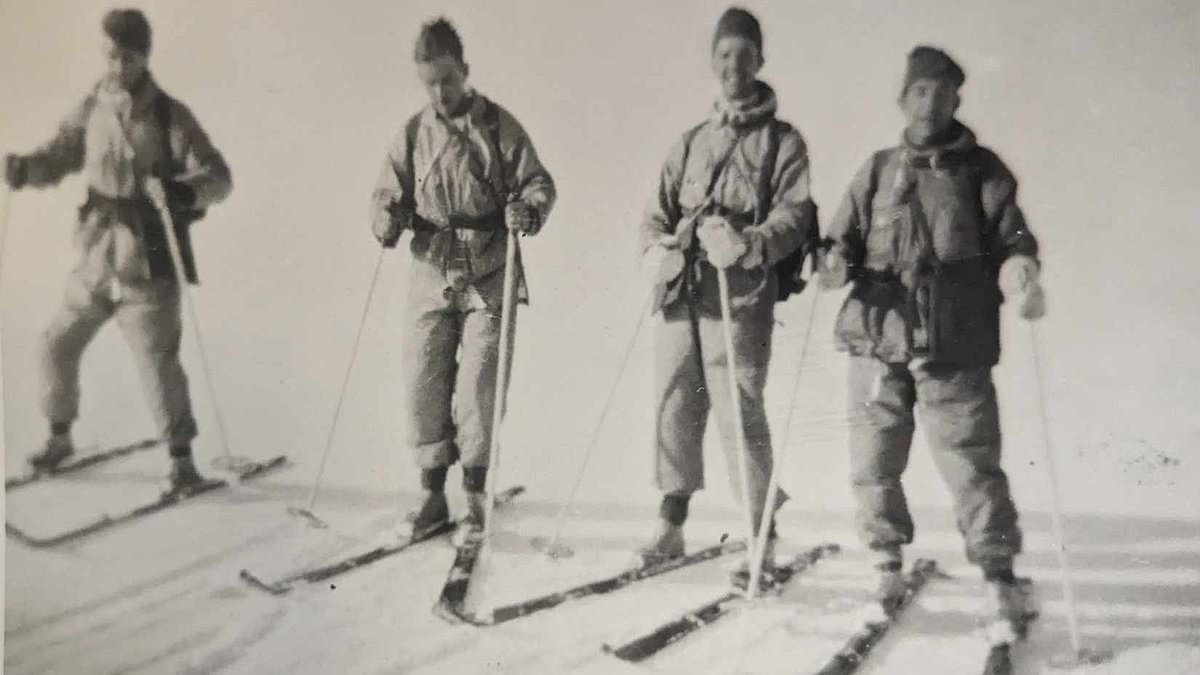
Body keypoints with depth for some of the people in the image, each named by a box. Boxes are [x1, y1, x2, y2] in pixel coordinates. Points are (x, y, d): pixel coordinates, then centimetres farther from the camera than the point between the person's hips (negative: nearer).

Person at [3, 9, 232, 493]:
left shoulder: (169, 116, -9)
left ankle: (181, 458, 10)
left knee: (156, 360, -6)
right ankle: (60, 437, 33)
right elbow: (61, 155, 9)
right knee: (57, 346, 11)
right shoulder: (93, 108, 4)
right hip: (96, 258, 5)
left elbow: (219, 176, -13)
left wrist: (181, 189, -34)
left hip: (148, 264, -5)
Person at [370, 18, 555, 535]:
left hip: (489, 278, -3)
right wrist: (387, 220, -12)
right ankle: (433, 491, 13)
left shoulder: (498, 125, 1)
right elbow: (388, 195, 11)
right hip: (431, 275, 3)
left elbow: (538, 182, 2)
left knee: (477, 383, -6)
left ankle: (475, 489, 11)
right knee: (422, 382, 0)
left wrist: (528, 210, -20)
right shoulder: (412, 134, 9)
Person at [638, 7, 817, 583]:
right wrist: (655, 249, -3)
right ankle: (670, 526, 18)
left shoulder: (782, 140, 8)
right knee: (673, 409, 6)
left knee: (740, 414, -9)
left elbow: (795, 213, -4)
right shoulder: (691, 142, 23)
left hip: (740, 298, -5)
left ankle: (762, 539, 0)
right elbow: (659, 211, 19)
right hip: (679, 296, 5)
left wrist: (749, 245, -23)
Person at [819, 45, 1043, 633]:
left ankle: (998, 573, 8)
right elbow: (844, 235, 15)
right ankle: (888, 565, 21)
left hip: (956, 346, -2)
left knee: (971, 462, -5)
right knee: (873, 463, 4)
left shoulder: (981, 170, 11)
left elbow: (1009, 238, 7)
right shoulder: (877, 171, 16)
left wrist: (1018, 269, -15)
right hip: (878, 341, 2)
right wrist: (836, 260, -8)